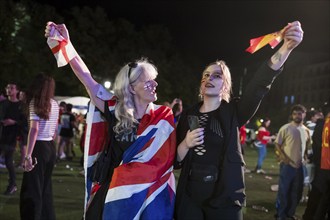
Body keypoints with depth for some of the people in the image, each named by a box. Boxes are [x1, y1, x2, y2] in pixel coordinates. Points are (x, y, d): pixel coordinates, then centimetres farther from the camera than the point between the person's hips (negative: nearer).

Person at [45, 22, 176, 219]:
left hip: (152, 195, -1)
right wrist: (65, 43, -4)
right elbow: (86, 78, -2)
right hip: (118, 193, 1)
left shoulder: (163, 117, -3)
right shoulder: (116, 111, -2)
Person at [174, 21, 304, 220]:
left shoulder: (232, 113, -3)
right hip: (190, 199, 2)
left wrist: (286, 48, -34)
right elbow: (176, 161, 6)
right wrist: (185, 144, -16)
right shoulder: (188, 115, 4)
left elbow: (259, 85, -20)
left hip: (225, 201, -2)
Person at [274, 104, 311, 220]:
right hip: (287, 164, -5)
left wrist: (305, 155, 5)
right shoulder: (285, 128, -9)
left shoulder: (306, 130, 7)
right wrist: (283, 156, -17)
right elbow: (277, 144, -5)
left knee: (297, 192, 13)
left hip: (300, 165, 5)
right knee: (283, 190, 0)